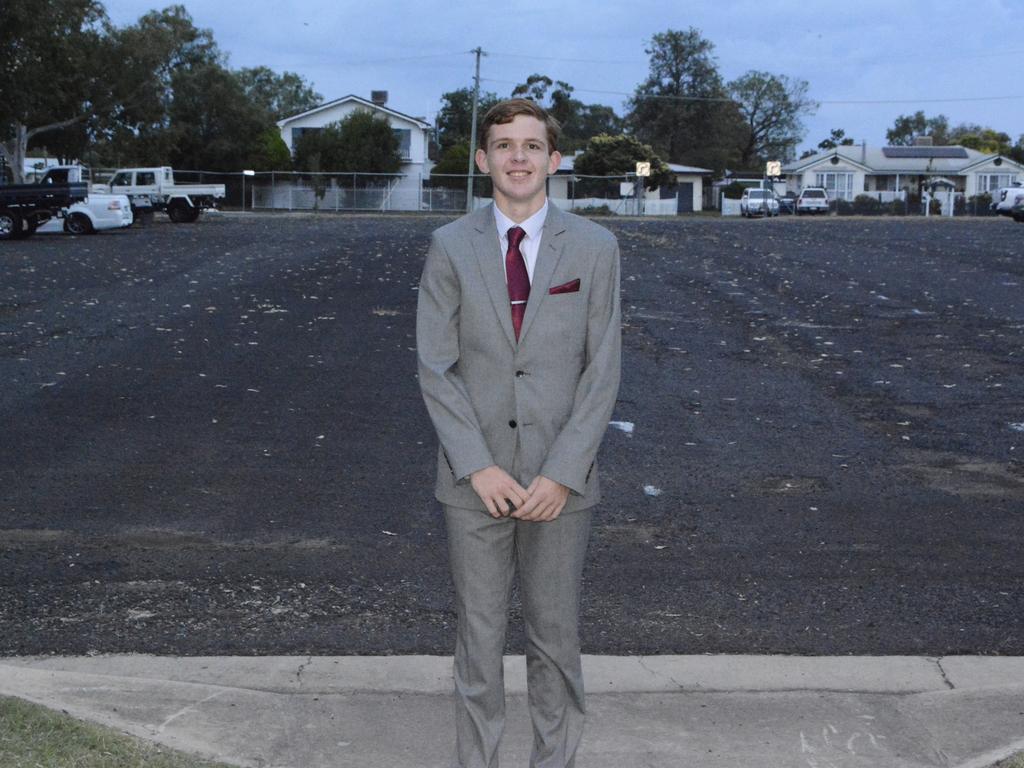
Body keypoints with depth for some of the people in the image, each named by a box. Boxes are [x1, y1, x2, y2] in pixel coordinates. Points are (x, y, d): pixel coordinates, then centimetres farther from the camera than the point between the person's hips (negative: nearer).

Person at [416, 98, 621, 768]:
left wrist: (561, 474, -12)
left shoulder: (595, 248, -2)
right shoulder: (451, 247, -1)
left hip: (560, 479, 0)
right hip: (476, 479, 0)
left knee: (557, 634, 11)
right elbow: (436, 368, -3)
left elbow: (602, 370, -4)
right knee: (479, 633, 11)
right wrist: (479, 468, -12)